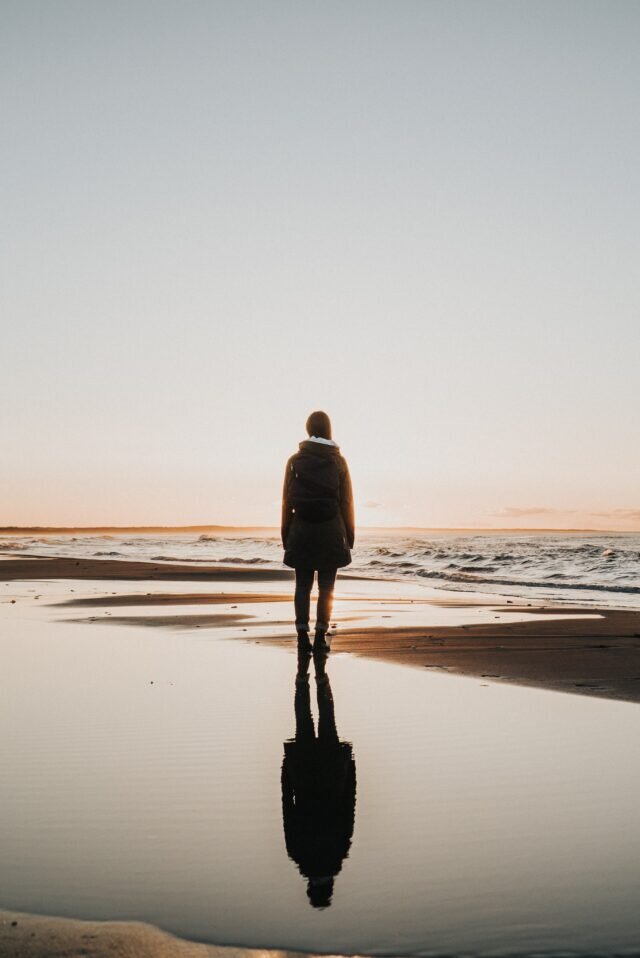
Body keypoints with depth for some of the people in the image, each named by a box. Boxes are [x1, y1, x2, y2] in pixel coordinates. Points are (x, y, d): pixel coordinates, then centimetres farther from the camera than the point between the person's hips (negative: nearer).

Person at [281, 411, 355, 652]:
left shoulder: (295, 461, 1)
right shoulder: (338, 461, 0)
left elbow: (287, 501, 1)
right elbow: (347, 501, 0)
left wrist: (285, 535, 7)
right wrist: (349, 535, 6)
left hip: (302, 530, 1)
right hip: (331, 531, 0)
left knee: (303, 585, 7)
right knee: (326, 586, 5)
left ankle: (303, 635, 5)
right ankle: (321, 636, 3)